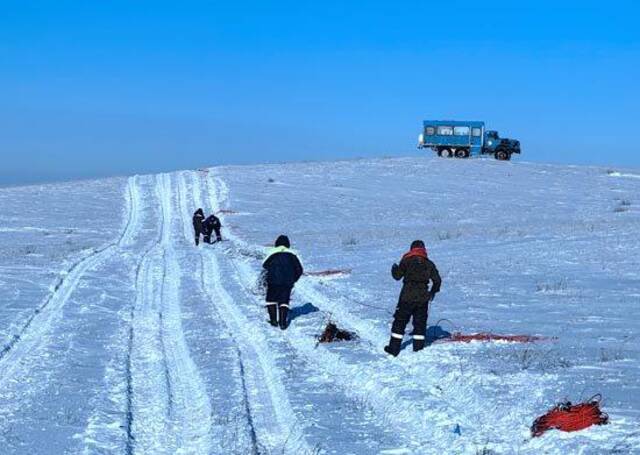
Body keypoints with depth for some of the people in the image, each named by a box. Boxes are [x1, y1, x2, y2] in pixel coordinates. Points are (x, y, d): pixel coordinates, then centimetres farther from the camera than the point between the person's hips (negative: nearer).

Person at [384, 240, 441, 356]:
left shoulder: (406, 261, -3)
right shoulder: (429, 264, 6)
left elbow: (397, 276, -3)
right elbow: (437, 280, 6)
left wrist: (394, 269, 19)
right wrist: (433, 292, 23)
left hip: (407, 297, -2)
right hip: (423, 298, 2)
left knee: (399, 322, 5)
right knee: (420, 323, 12)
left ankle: (394, 348, 3)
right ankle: (418, 348, 10)